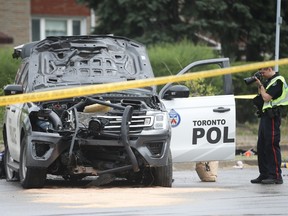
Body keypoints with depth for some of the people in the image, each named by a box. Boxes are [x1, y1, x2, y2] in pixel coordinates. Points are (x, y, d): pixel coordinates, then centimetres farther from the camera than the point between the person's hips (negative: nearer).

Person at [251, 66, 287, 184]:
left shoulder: (277, 81, -11)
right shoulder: (269, 81, 18)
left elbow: (266, 98, -18)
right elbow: (261, 96, 19)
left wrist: (261, 85, -6)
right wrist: (259, 85, 7)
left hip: (272, 116, -10)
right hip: (265, 116, 10)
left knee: (272, 145, -11)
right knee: (261, 147, 10)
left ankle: (276, 176, -11)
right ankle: (264, 175, 15)